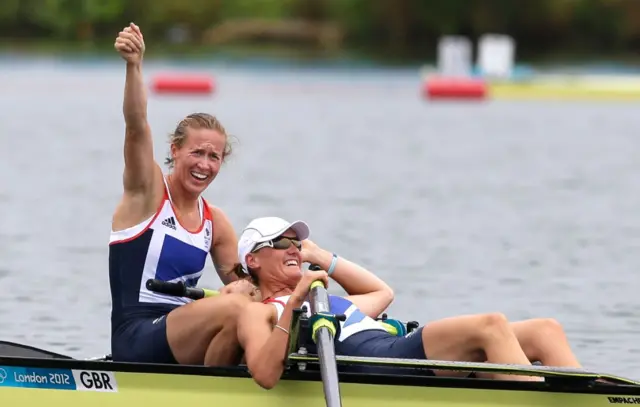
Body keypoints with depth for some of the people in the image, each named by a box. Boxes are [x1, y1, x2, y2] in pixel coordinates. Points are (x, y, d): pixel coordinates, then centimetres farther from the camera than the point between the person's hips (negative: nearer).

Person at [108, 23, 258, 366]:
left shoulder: (215, 222, 14)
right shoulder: (147, 191, 0)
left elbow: (241, 284, 15)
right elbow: (136, 126, -17)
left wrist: (247, 288, -12)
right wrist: (133, 66, -33)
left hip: (181, 339, 6)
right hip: (136, 339, -6)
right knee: (232, 309, -29)